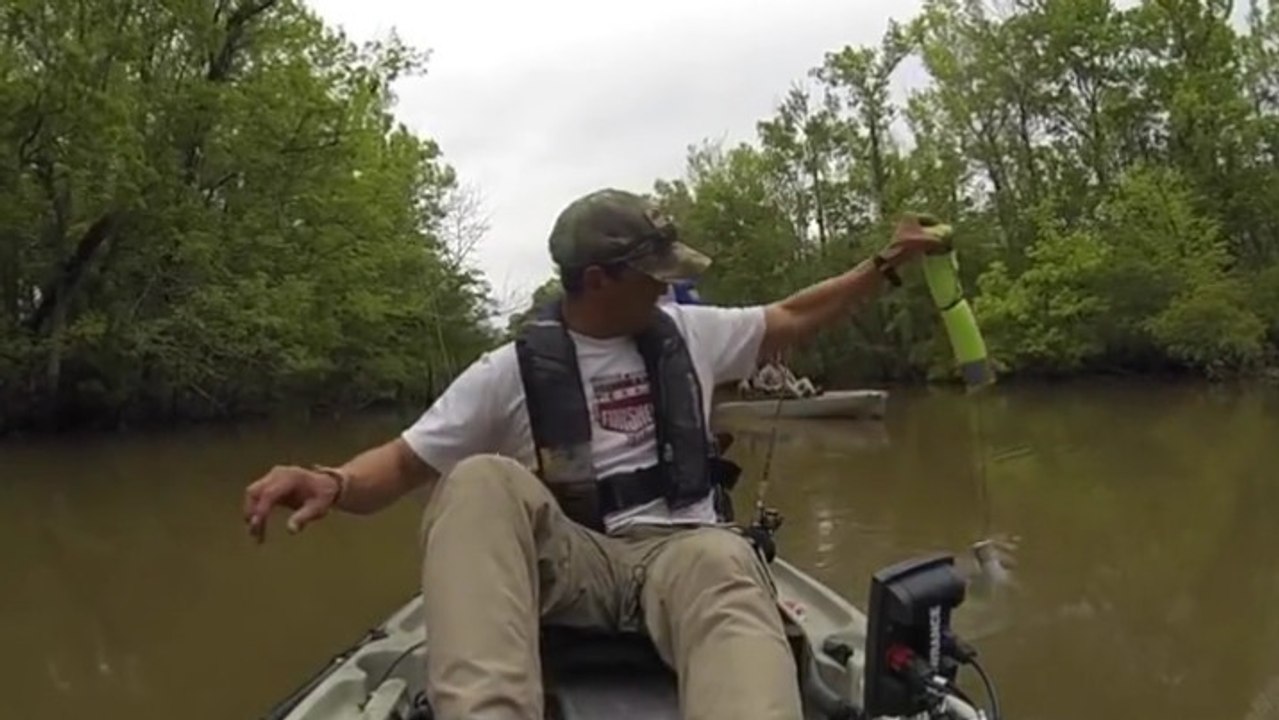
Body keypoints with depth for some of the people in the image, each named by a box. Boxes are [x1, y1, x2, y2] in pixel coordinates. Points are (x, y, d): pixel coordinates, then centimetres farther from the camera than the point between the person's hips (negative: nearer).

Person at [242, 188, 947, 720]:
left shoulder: (688, 332, 13)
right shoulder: (513, 370, 2)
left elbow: (792, 318, 25)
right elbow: (404, 462, 1)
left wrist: (885, 265, 24)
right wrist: (333, 482, -21)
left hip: (682, 550, 1)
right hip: (567, 562, -1)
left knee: (727, 566, -37)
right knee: (482, 481, -31)